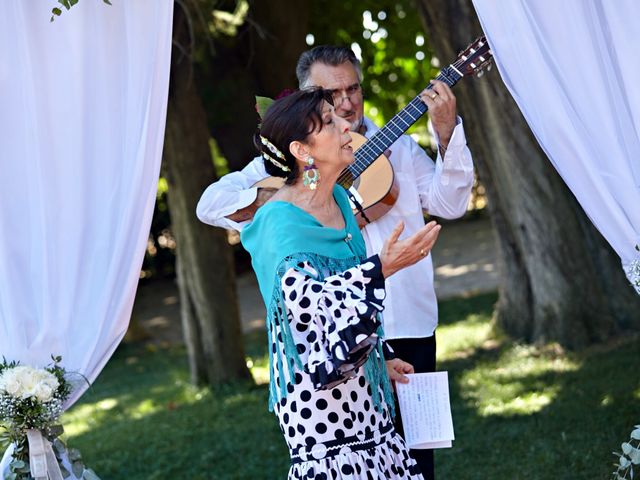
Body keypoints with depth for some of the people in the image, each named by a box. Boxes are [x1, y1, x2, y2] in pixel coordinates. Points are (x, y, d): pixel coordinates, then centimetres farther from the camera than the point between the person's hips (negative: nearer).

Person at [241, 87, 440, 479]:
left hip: (361, 383, 8)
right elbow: (313, 306, -27)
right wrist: (381, 270, -30)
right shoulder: (282, 223, -18)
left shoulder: (339, 199, 8)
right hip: (319, 391, -8)